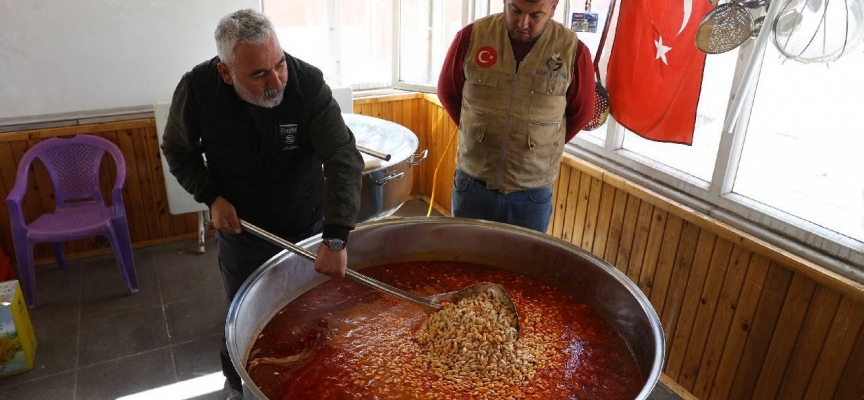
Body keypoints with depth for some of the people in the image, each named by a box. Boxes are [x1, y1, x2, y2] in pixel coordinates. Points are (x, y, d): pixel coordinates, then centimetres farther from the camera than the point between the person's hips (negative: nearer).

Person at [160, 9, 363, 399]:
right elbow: (177, 151, 0)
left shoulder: (308, 82, -25)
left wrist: (335, 238, -39)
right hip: (241, 231, 1)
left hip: (308, 227, 0)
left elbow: (343, 158, -29)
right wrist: (211, 196, -16)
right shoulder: (196, 89, -20)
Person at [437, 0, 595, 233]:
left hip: (533, 194, 0)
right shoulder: (471, 37, -7)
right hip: (472, 184, 1)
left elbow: (581, 112, 5)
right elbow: (447, 92, 7)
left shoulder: (573, 51, -9)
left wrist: (544, 148, 9)